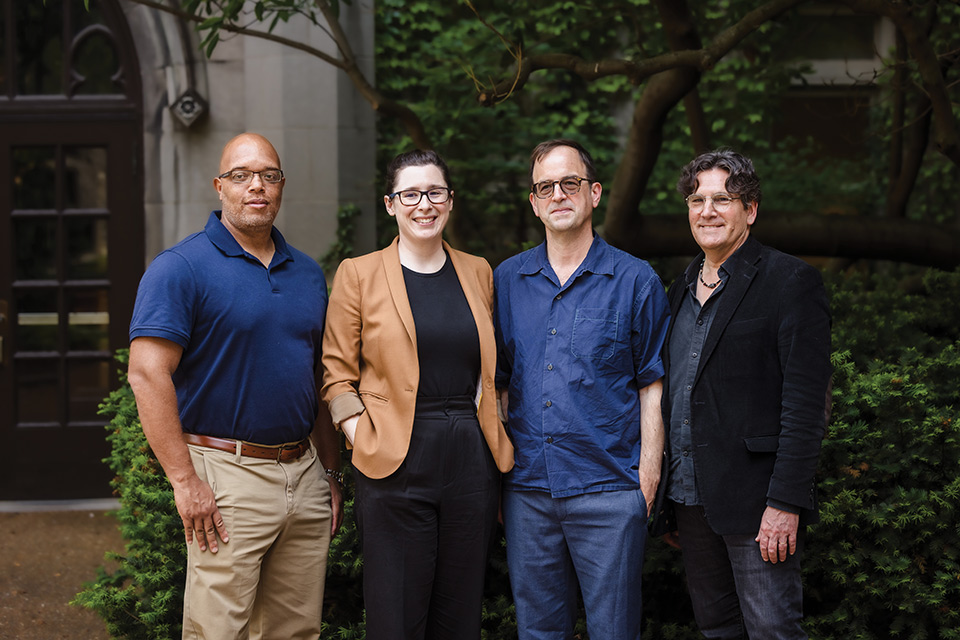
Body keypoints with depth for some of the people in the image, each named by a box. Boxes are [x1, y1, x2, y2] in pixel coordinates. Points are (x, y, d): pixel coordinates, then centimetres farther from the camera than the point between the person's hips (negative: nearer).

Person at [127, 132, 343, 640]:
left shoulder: (308, 273, 14)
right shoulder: (181, 267, -7)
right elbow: (147, 374, -14)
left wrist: (330, 473, 15)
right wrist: (185, 480, -18)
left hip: (304, 474, 6)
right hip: (228, 472, -6)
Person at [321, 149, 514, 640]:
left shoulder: (478, 272, 13)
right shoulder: (359, 274, 2)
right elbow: (337, 374, 2)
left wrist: (498, 441, 9)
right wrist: (362, 437, -9)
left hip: (473, 461, 4)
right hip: (396, 465, -3)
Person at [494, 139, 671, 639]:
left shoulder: (635, 280, 0)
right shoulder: (507, 280, 9)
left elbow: (653, 385, 0)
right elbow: (498, 383, 13)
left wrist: (649, 473, -7)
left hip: (608, 490, -3)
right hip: (528, 489, 3)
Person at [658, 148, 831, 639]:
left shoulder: (791, 281, -8)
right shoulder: (683, 288, 15)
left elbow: (806, 401, -14)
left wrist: (785, 502, -20)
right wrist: (667, 483, 10)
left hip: (756, 499, -7)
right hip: (690, 496, 7)